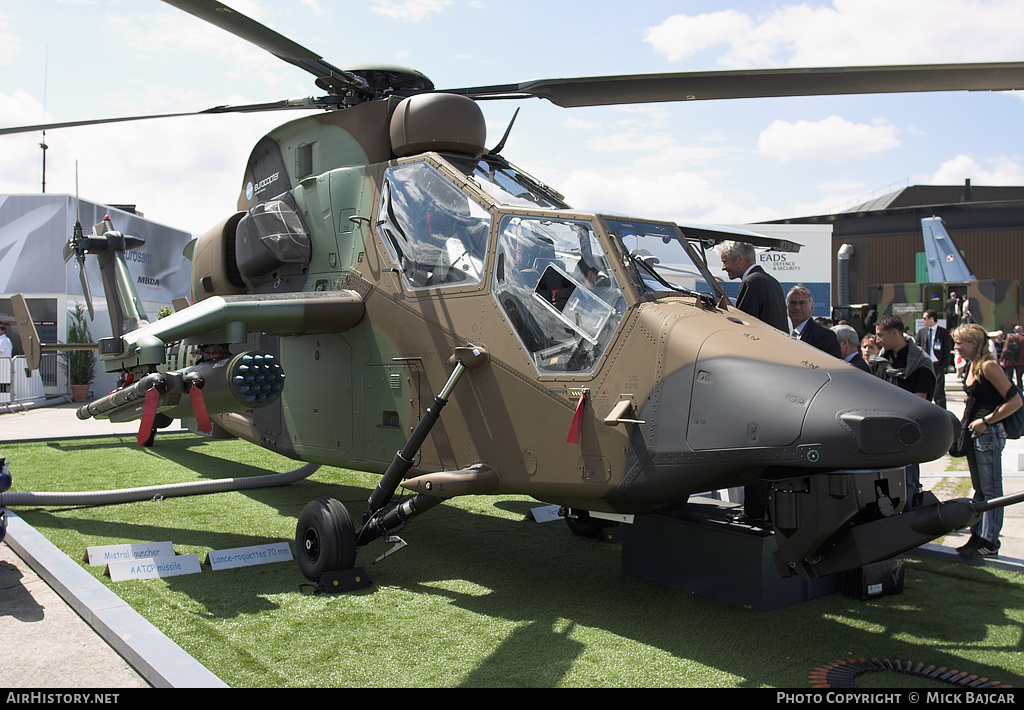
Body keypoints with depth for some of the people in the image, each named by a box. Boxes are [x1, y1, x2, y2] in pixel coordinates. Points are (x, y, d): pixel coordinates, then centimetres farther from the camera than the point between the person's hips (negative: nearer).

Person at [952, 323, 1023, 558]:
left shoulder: (988, 366, -16)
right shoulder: (971, 366, 10)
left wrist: (985, 421, -18)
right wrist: (963, 425, 12)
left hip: (989, 434, -9)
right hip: (973, 434, 9)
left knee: (990, 491, -1)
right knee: (979, 490, 15)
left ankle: (989, 543, 5)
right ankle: (977, 537, 22)